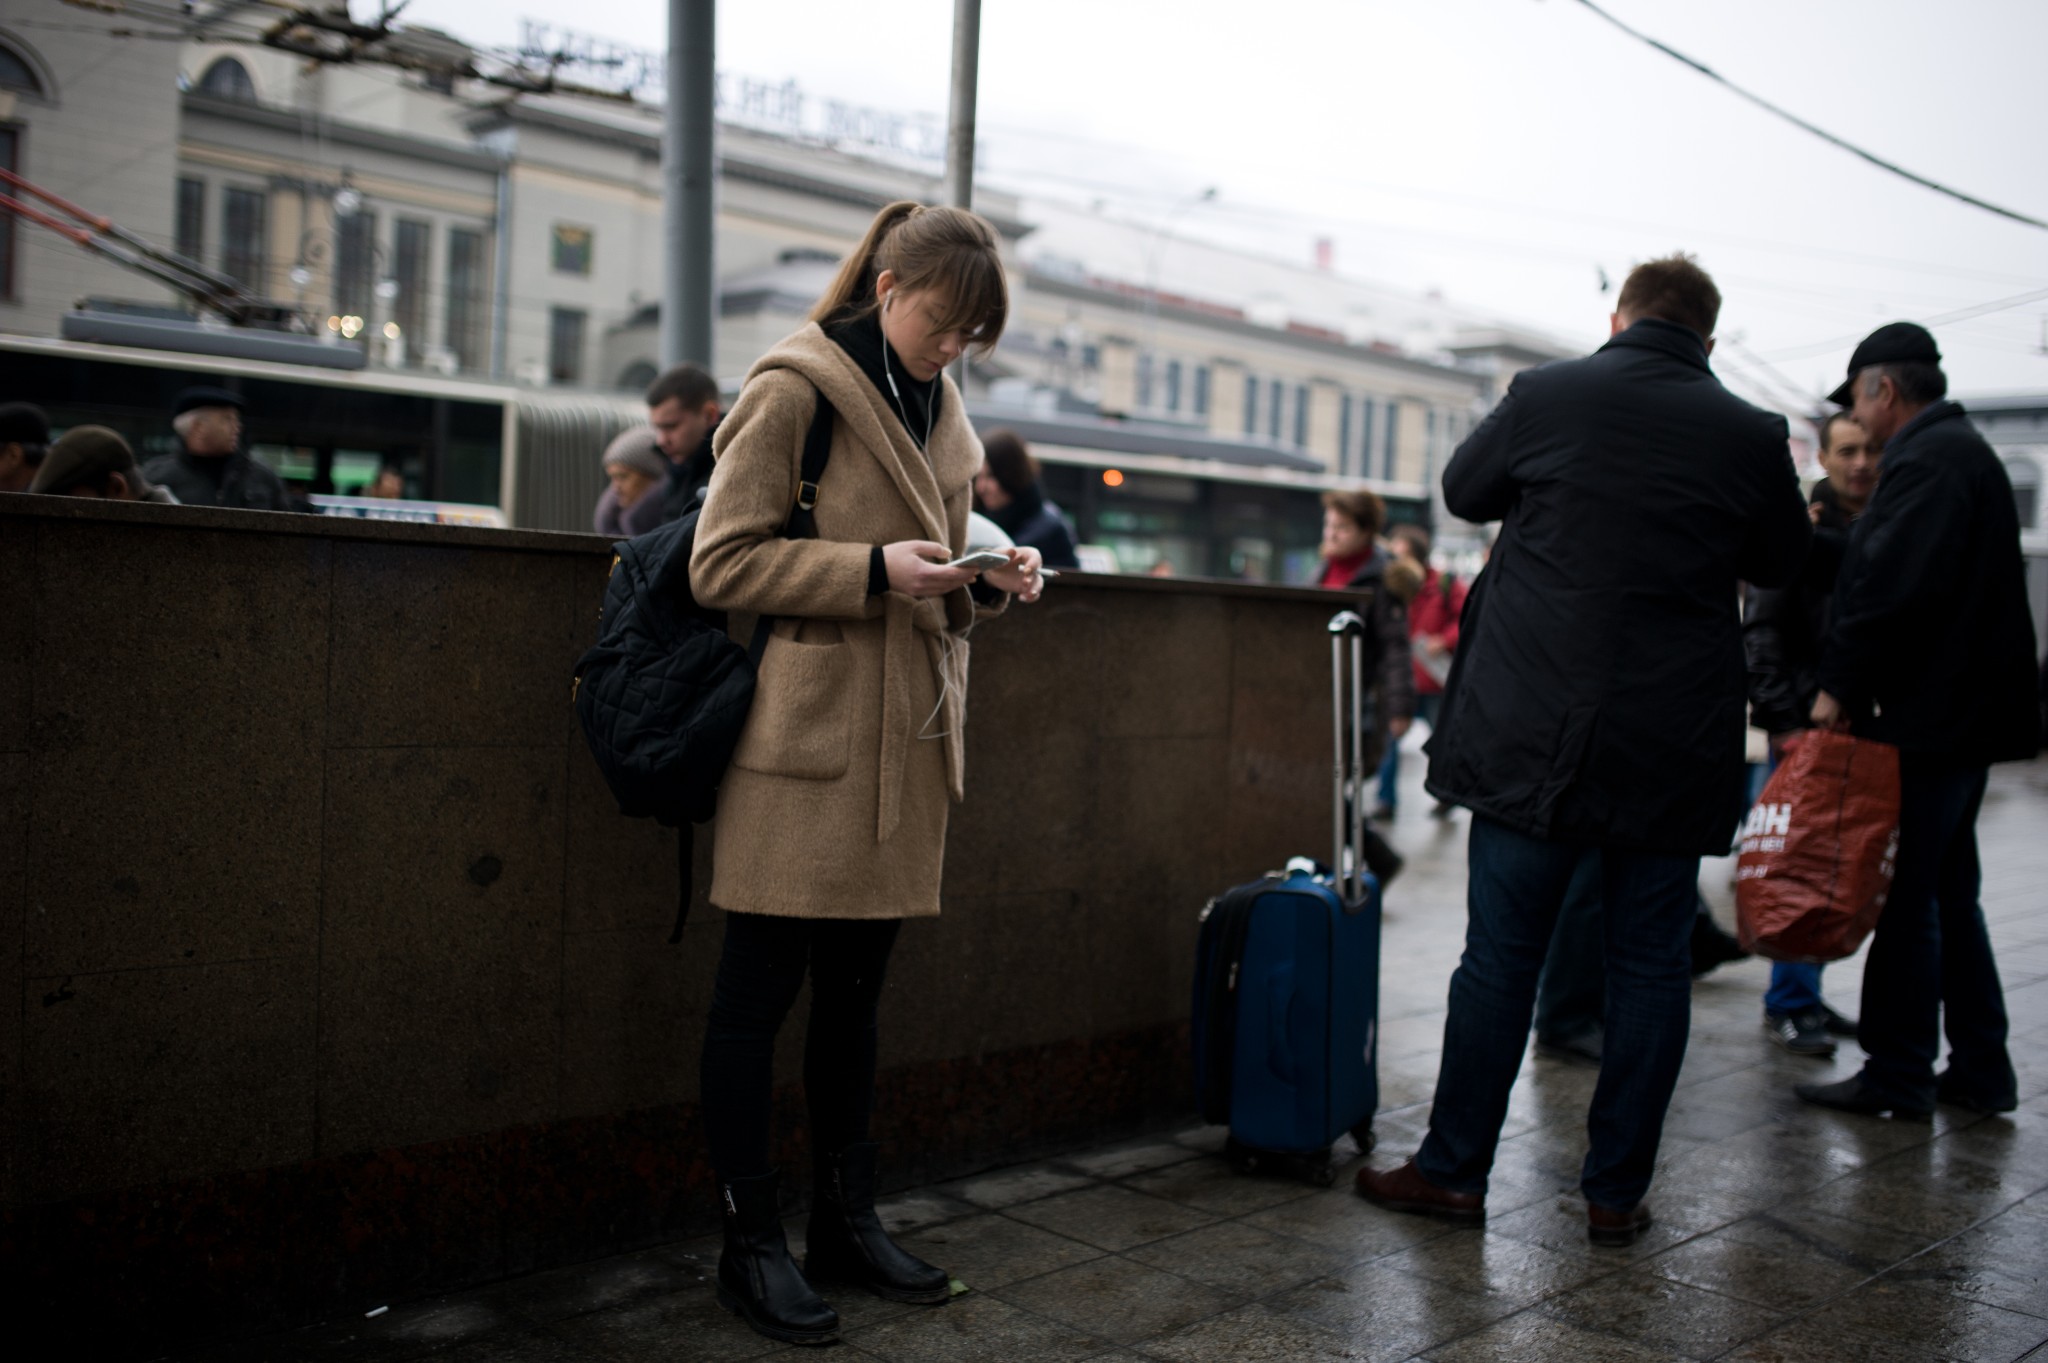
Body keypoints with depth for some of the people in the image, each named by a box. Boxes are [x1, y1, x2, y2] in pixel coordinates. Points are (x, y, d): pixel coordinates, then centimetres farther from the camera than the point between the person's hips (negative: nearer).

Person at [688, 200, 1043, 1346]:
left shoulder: (941, 409, 17)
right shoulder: (794, 392, -7)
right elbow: (723, 563, -12)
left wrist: (989, 582, 3)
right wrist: (874, 570, -19)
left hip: (904, 737, 8)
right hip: (805, 738, -7)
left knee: (858, 987, 15)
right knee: (763, 988, 2)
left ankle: (849, 1218, 28)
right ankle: (752, 1243, 14)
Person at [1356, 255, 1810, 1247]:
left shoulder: (1547, 394, -4)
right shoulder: (1752, 435, 0)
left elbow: (1462, 489, 13)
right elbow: (1783, 564, 15)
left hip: (1537, 731, -1)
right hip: (1677, 749, 1)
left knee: (1500, 954, 6)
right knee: (1649, 963, 10)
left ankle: (1453, 1172, 15)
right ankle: (1617, 1192, 17)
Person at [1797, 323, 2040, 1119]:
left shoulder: (1928, 460, -15)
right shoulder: (1964, 451, 19)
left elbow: (1892, 585, -24)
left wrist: (1838, 684, -17)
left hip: (1930, 717, -10)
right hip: (1966, 712, 10)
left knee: (1907, 899, -3)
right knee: (1949, 895, 16)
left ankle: (1899, 1075, 4)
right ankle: (1979, 1069, 23)